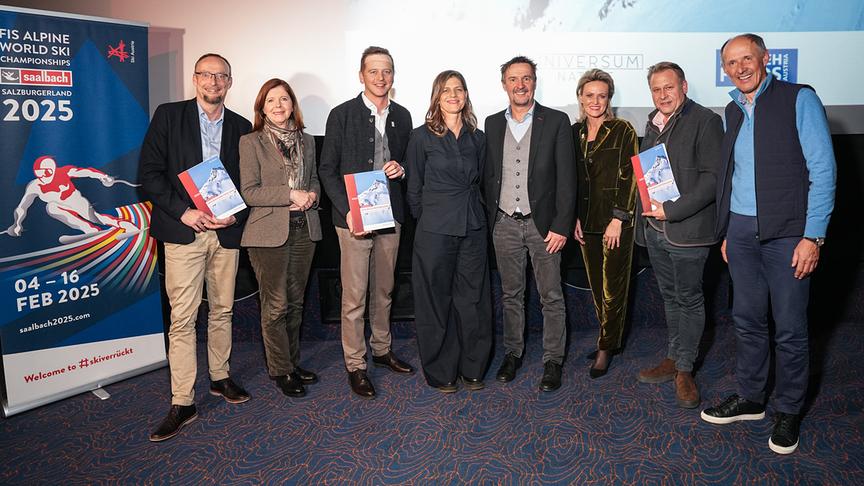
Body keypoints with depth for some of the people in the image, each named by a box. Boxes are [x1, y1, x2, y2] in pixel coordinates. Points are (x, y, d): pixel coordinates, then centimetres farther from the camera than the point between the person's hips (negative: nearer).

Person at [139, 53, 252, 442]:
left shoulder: (241, 127, 10)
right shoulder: (168, 116, 2)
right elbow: (149, 172, -4)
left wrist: (236, 215, -6)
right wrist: (183, 212, -13)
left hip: (227, 231, 3)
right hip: (183, 230, -3)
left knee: (222, 310, 13)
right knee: (182, 318, -3)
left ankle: (220, 377, 31)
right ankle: (182, 402, 4)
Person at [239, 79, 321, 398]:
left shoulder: (306, 141, 12)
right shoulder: (251, 142, -3)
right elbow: (249, 192, -9)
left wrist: (311, 195, -2)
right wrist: (290, 195, -17)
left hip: (304, 229, 5)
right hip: (269, 232, -5)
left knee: (295, 302, 14)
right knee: (276, 306, 1)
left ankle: (293, 363, 27)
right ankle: (281, 371, 15)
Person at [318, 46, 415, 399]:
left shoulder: (401, 116, 9)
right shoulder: (342, 115, -5)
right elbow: (327, 169, -5)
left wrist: (401, 168, -5)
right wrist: (347, 211, -15)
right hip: (354, 218, -4)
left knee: (384, 291, 17)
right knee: (354, 297, 0)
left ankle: (381, 350, 33)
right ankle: (355, 365, 14)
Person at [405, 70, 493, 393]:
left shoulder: (477, 138, 9)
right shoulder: (422, 136, -2)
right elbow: (414, 187, 3)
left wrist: (473, 212, 12)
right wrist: (427, 218, 7)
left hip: (473, 229, 4)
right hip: (435, 231, -3)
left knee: (473, 299, 8)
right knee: (436, 301, 4)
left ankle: (472, 368, 24)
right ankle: (440, 372, 19)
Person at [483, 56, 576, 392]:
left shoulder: (556, 122, -2)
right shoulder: (493, 124, 8)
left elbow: (566, 177, -5)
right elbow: (488, 176, 11)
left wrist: (561, 225, -11)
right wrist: (489, 221, 6)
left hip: (543, 224, -3)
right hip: (504, 224, 3)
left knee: (551, 297, 4)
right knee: (510, 294, 13)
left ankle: (553, 360, 18)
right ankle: (513, 352, 27)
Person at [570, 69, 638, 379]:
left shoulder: (622, 130, -4)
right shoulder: (574, 132, 10)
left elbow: (629, 177, -8)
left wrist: (618, 218, -13)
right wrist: (574, 217, 5)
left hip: (616, 222, -5)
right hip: (586, 222, 5)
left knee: (614, 287, 1)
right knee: (596, 286, 11)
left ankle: (606, 347, 14)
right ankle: (610, 340, 26)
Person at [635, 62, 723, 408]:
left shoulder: (704, 121, -7)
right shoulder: (652, 124, 15)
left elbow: (712, 177, -15)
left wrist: (671, 210, -19)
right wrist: (646, 207, 7)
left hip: (687, 230, -7)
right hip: (653, 227, 7)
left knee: (689, 299, 3)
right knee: (671, 297, 16)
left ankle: (684, 369, 14)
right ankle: (673, 360, 27)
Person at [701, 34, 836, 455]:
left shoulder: (799, 99, -4)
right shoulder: (732, 112, 13)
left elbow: (823, 169, -9)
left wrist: (813, 236, -14)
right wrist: (728, 231, 13)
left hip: (786, 231, -5)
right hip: (741, 231, 5)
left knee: (789, 328, 3)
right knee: (748, 320, 13)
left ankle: (788, 411, 20)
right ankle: (750, 398, 28)